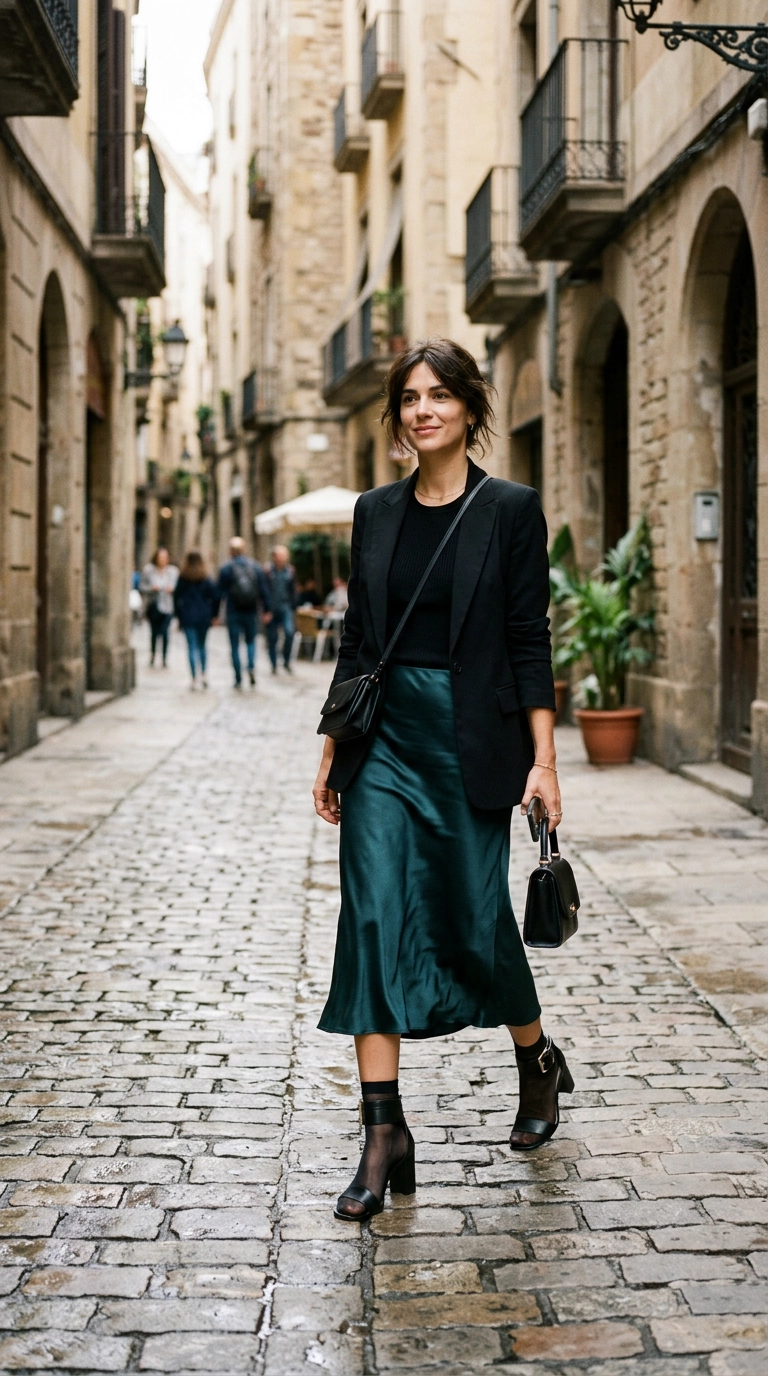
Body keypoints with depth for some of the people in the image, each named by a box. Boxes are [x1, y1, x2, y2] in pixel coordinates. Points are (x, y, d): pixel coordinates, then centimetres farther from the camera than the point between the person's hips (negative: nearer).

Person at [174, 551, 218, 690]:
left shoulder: (182, 579, -1)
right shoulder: (207, 579, -1)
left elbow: (176, 598, 1)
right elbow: (215, 597, -4)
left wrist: (179, 616, 9)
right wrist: (213, 615, 4)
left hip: (188, 617, -1)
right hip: (204, 617, 1)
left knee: (192, 647, -1)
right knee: (202, 645, 16)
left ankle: (194, 678, -7)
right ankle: (203, 674, 5)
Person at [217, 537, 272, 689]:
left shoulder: (225, 569, -5)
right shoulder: (256, 567, 2)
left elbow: (220, 593, -4)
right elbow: (264, 590, 2)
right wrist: (267, 610, 8)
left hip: (233, 612, -2)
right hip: (251, 612, 2)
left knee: (235, 646, 5)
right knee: (251, 641, 18)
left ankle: (238, 679, 3)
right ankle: (251, 667, -8)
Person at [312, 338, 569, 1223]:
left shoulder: (510, 510, -3)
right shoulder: (376, 512, 8)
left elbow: (529, 642, -5)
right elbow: (357, 640, 11)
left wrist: (543, 761, -9)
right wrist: (331, 751, 9)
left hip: (471, 743, -3)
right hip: (385, 740, 4)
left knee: (477, 919, 4)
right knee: (376, 919, -4)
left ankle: (537, 1061, 34)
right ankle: (384, 1131, 0)